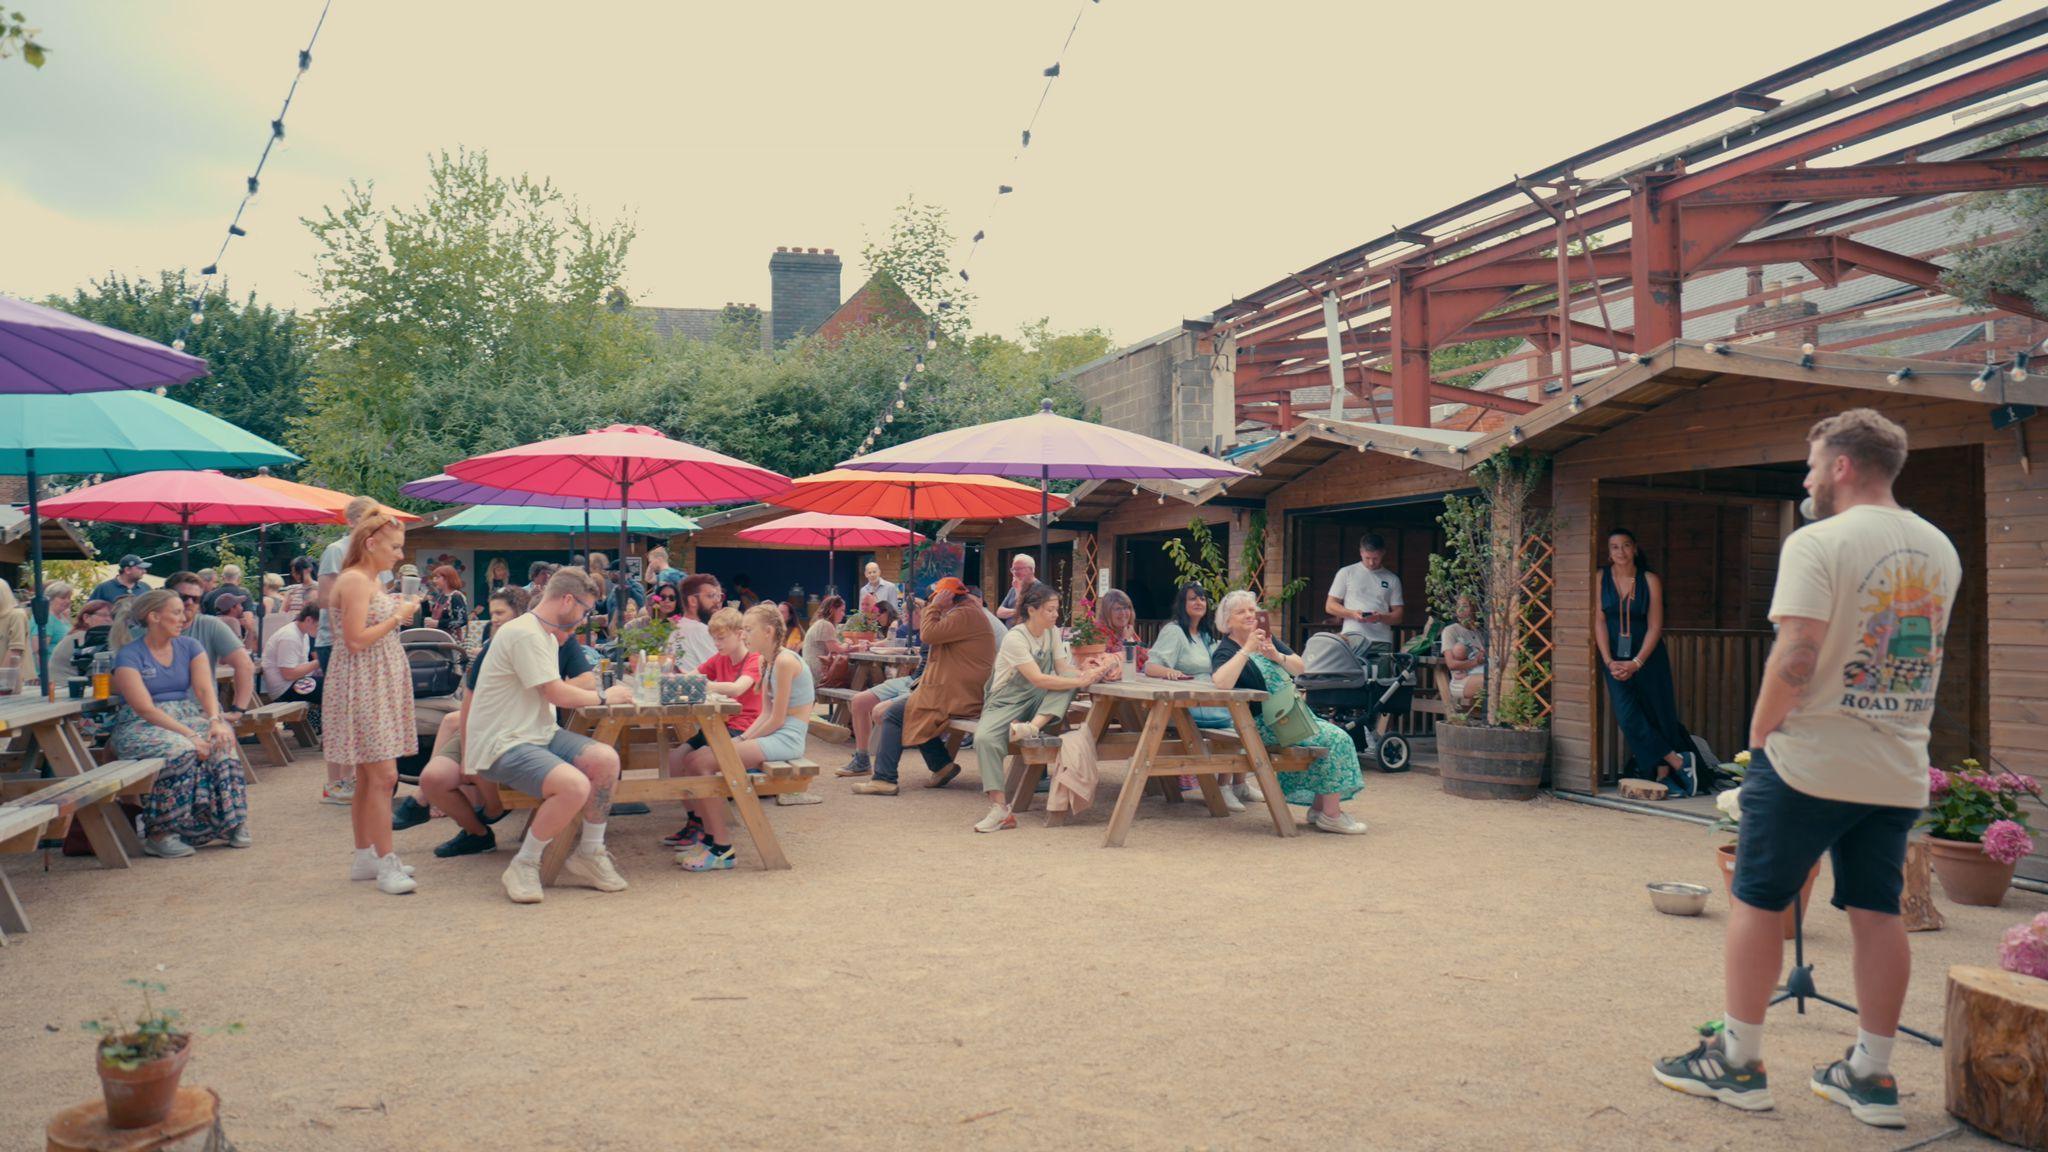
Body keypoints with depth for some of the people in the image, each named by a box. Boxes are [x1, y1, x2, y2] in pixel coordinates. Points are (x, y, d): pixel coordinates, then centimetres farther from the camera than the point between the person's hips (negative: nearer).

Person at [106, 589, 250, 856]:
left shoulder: (189, 647, 10)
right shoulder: (129, 655, -6)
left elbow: (205, 689, -2)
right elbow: (144, 707, -16)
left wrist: (215, 720, -23)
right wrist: (188, 733, -27)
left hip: (187, 715, 5)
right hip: (140, 725, -4)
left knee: (223, 742, -27)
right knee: (181, 750, -36)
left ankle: (231, 822, -17)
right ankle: (158, 833, -25)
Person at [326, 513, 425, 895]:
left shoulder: (373, 580, 16)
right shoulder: (354, 580, -14)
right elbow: (355, 641, -20)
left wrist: (400, 612, 9)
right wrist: (398, 617, -12)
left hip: (380, 685, 10)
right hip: (362, 687, -10)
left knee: (368, 776, 13)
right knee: (383, 775, -11)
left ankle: (365, 857, 19)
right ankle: (385, 863, -8)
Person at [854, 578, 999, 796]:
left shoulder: (966, 615, -15)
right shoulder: (969, 613, 21)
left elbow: (930, 634, -20)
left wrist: (933, 607, -9)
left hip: (956, 698, -11)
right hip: (960, 694, 11)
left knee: (892, 715, -6)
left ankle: (884, 779, -5)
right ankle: (942, 765, 16)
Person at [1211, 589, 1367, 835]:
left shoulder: (1265, 637, 12)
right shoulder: (1225, 652, -11)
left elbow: (1299, 667, 9)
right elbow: (1221, 682, -34)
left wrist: (1277, 657, -12)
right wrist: (1247, 650, -31)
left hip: (1293, 712, 8)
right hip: (1265, 723, -8)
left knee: (1339, 737, -4)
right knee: (1335, 740, -18)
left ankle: (1319, 808, 2)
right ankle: (1331, 815, -12)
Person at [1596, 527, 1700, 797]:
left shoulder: (1650, 581, -3)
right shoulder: (1601, 578, -1)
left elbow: (1655, 626, -5)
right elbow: (1599, 621, -3)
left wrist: (1636, 663, -14)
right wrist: (1609, 661, -11)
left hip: (1648, 657, 0)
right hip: (1615, 660, 0)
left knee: (1658, 715, 4)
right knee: (1628, 717, -10)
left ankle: (1664, 776, 13)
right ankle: (1678, 761, 1)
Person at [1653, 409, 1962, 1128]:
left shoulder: (1817, 543, -14)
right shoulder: (1940, 550, 10)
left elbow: (1796, 658, -22)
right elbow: (1923, 653, 18)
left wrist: (1760, 729, -9)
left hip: (1810, 763, -6)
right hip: (1900, 771, 7)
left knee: (1757, 901, 5)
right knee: (1878, 913, 12)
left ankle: (1738, 1061, 12)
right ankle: (1871, 1075, 18)